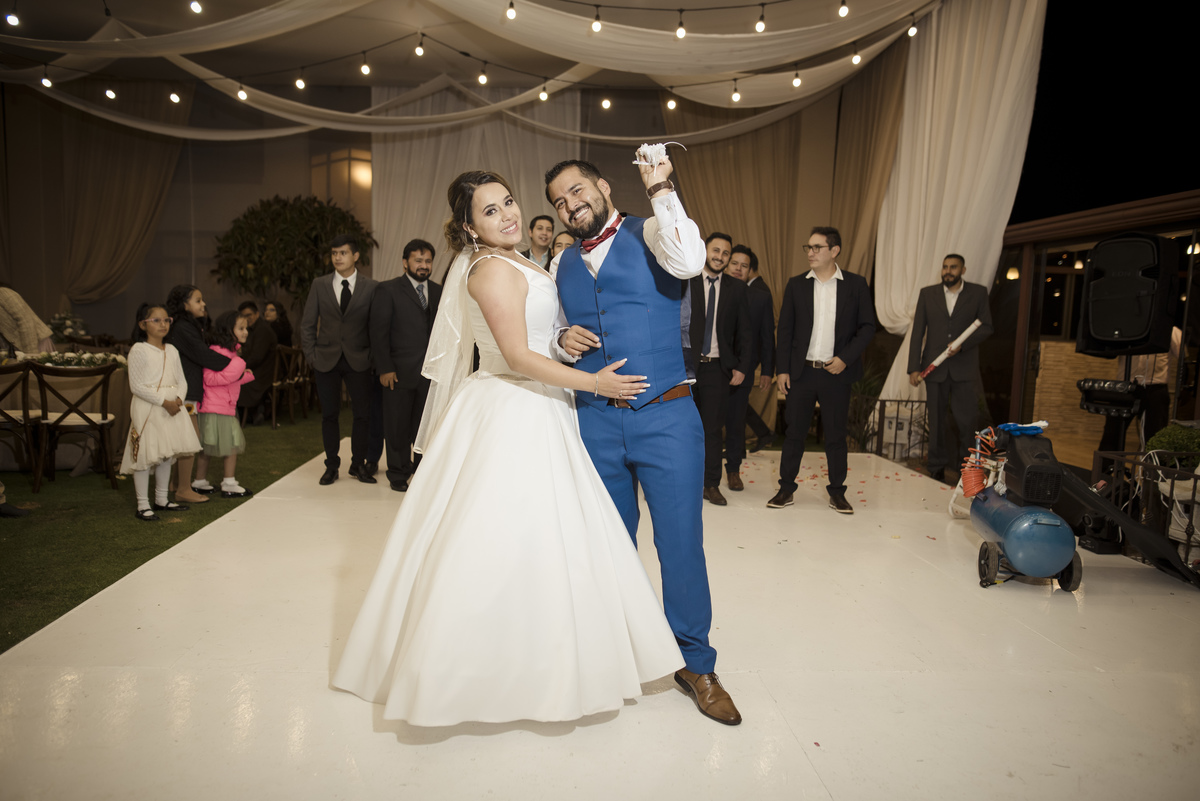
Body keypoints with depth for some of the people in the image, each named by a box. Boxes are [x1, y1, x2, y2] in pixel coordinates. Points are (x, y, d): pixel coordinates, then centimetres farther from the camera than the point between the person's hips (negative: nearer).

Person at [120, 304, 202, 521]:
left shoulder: (172, 350, 11)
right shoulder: (139, 350, -9)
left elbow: (182, 380, 11)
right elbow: (137, 386, -14)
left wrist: (178, 399, -9)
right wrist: (164, 402, -19)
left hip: (172, 407, 7)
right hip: (147, 408, -7)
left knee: (166, 454, 13)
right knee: (145, 456, -4)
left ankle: (161, 499, 26)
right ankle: (143, 506, 3)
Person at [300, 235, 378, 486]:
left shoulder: (370, 287, 0)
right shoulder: (320, 285, 4)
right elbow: (307, 324, 6)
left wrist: (373, 357, -3)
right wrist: (311, 356, 0)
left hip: (358, 361, -1)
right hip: (326, 360, 1)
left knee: (363, 414, 1)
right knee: (329, 415, 6)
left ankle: (358, 464, 17)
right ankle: (331, 466, 19)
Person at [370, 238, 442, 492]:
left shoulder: (439, 292, 12)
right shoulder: (387, 290, 0)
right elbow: (379, 333, -4)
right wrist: (384, 369, -10)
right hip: (400, 372, -3)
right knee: (398, 427, 5)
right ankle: (398, 474, 18)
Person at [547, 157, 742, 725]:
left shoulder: (651, 234, 1)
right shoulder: (561, 266, 14)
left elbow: (690, 262, -22)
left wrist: (660, 189, -16)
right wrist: (560, 341, 0)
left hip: (665, 417, -4)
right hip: (595, 422, 4)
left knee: (681, 542, 1)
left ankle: (695, 663, 20)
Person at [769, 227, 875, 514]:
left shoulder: (856, 284, 2)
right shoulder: (796, 285, 6)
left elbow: (867, 326, 2)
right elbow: (785, 329, 6)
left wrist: (845, 358, -10)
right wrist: (782, 369, -1)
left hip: (837, 373, -1)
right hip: (801, 372, 1)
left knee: (836, 434, 7)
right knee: (794, 432, 5)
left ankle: (837, 492, 19)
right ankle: (786, 488, 16)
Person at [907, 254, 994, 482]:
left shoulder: (978, 293, 4)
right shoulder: (927, 294, 6)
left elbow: (986, 326, 3)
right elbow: (917, 332, 3)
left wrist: (962, 344, -14)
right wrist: (914, 367, -4)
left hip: (965, 368, -1)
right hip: (935, 367, 1)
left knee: (968, 420, -3)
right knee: (937, 421, 7)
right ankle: (938, 468, 17)